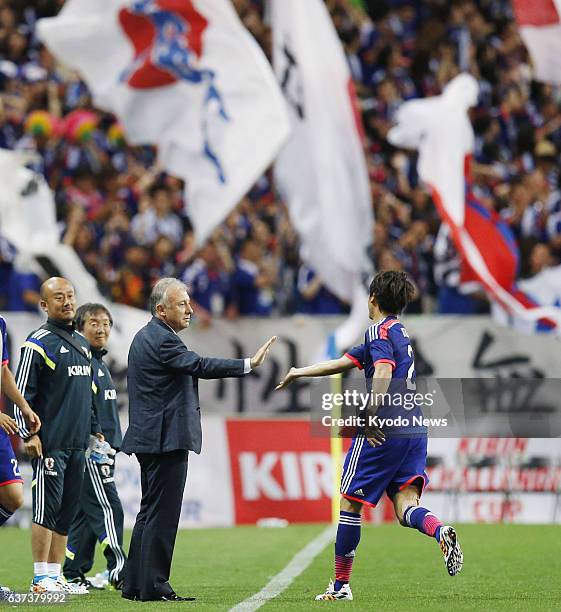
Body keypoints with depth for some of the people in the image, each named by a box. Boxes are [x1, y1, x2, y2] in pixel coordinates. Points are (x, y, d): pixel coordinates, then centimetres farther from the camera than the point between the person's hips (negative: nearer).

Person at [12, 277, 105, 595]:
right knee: (48, 508, -7)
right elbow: (21, 392, -9)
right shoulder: (39, 342, -6)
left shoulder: (81, 343, 18)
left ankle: (55, 575, 12)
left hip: (78, 443, 7)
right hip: (50, 442, -7)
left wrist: (95, 429, 21)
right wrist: (28, 433, -15)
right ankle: (41, 578, -4)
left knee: (68, 509, 7)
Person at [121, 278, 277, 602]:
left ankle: (135, 584, 17)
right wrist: (249, 364, -28)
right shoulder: (161, 339, -15)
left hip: (150, 438, 11)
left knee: (150, 513, 14)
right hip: (167, 439, -11)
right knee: (162, 514, -8)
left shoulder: (147, 337, 17)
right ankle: (154, 587, -7)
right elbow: (201, 366, -25)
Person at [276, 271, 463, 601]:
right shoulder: (399, 332, 23)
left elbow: (383, 373, -23)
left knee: (351, 503, 6)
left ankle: (341, 584, 13)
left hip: (384, 431, -8)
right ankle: (441, 532, -34)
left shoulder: (380, 331, -4)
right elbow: (345, 362, 30)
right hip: (415, 429, 8)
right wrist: (300, 373, 36)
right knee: (406, 507, -1)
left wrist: (370, 417, -24)